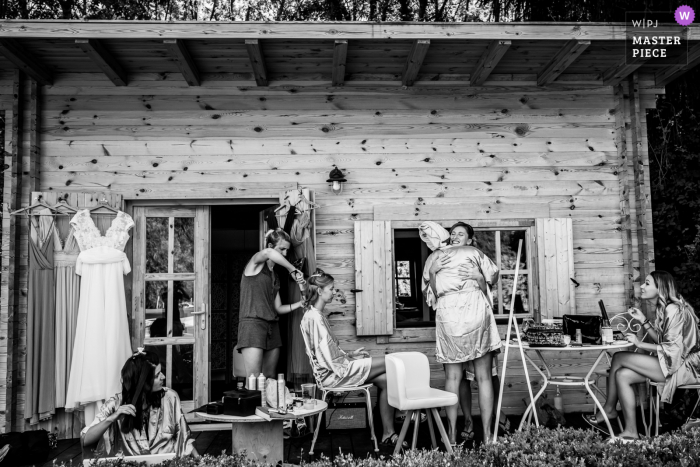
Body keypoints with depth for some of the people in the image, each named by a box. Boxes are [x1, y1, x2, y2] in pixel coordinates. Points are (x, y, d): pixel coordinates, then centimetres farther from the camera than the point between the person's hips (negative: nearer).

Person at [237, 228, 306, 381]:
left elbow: (278, 308, 15)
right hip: (252, 323, -7)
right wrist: (293, 270, -19)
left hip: (272, 327, 7)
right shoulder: (256, 263, 1)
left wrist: (299, 304, 1)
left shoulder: (276, 276, 20)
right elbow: (268, 253, -24)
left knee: (270, 379, 3)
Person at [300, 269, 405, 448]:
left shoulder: (316, 315, 16)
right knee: (390, 363, -10)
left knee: (385, 379, -4)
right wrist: (349, 357, -9)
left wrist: (349, 354, 9)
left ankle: (388, 433, -5)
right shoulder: (314, 317, -16)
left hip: (334, 369, 10)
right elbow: (328, 358, -19)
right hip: (333, 373, -10)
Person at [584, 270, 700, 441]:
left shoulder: (674, 310, -18)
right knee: (622, 375, -6)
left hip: (683, 366, -9)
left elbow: (673, 349, -21)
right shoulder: (664, 308, 13)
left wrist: (641, 344, -17)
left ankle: (609, 409, 0)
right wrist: (643, 320, 4)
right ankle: (630, 432, -4)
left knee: (619, 358, -16)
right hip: (671, 362, 9)